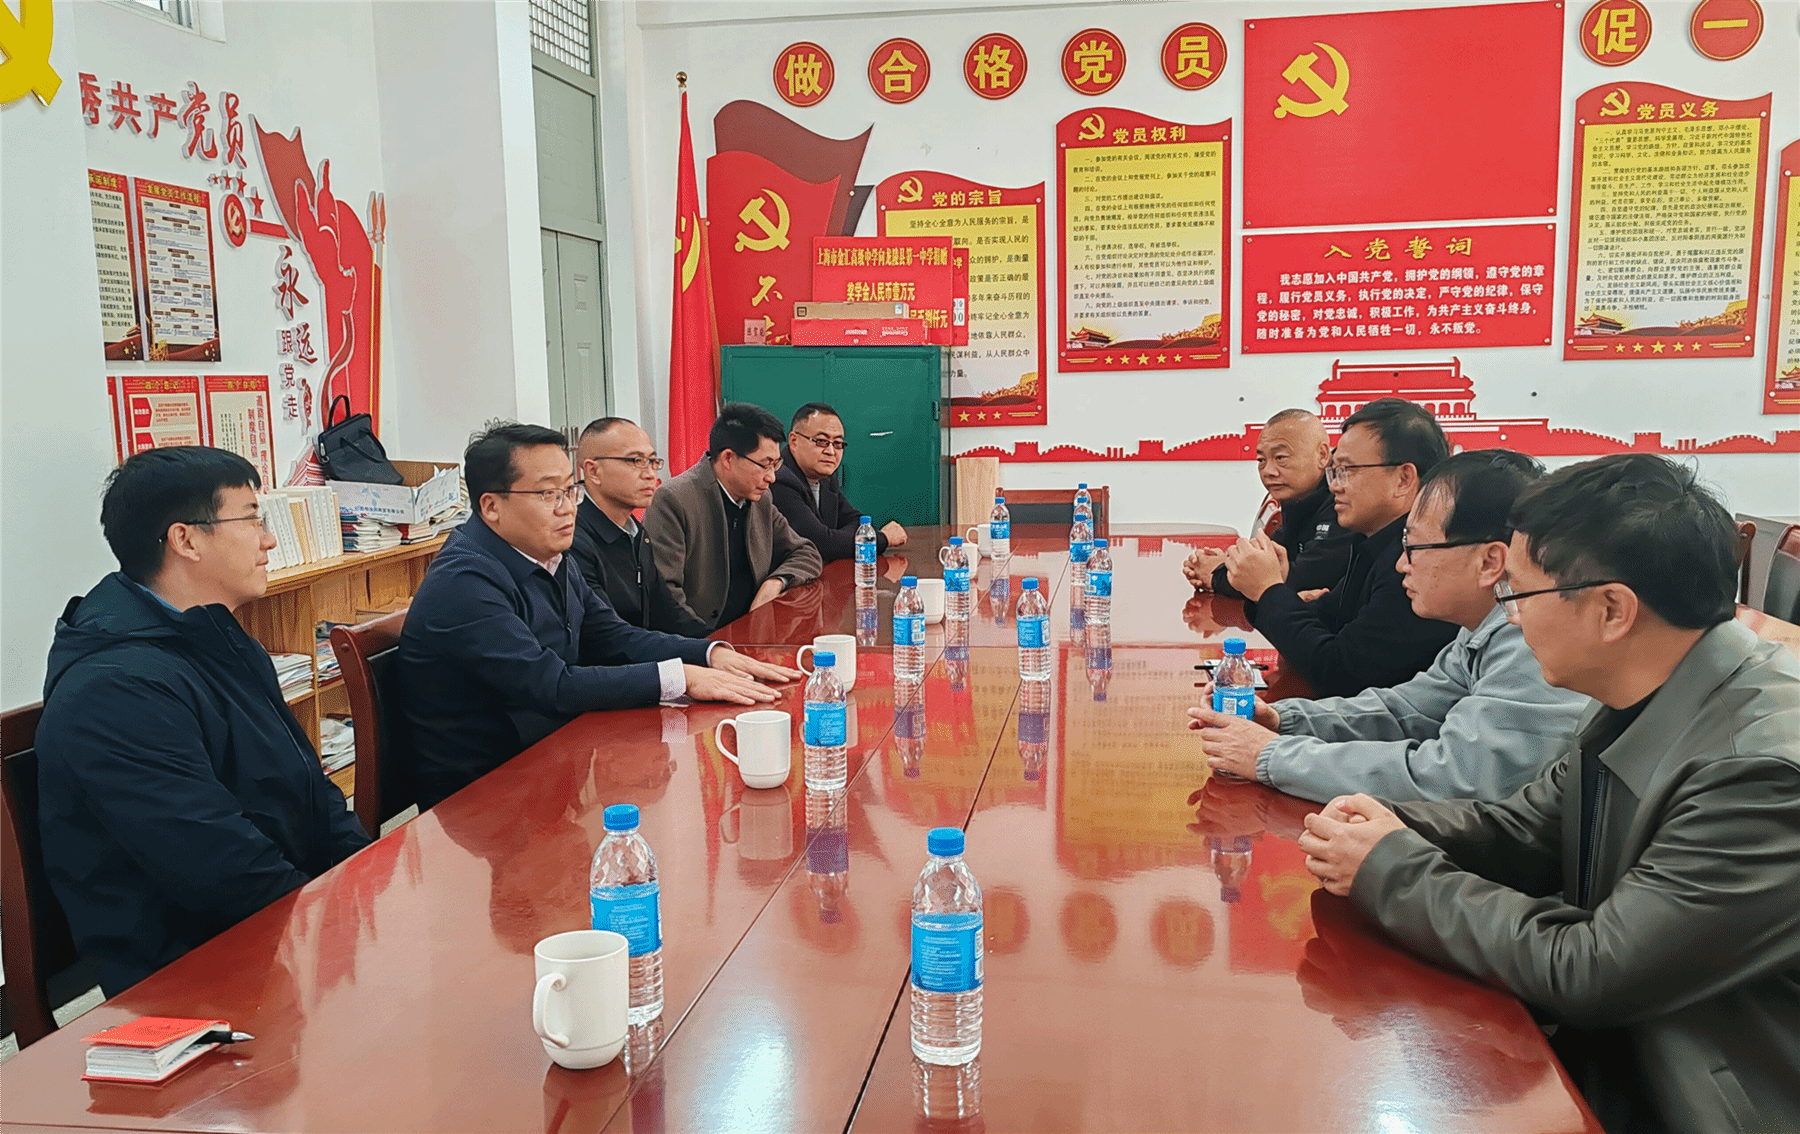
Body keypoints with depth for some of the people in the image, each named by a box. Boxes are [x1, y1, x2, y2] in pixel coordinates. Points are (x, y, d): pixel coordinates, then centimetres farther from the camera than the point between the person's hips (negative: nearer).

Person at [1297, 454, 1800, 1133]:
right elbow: (1526, 829, 9)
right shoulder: (1639, 704, -2)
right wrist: (1395, 828, -10)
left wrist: (1392, 870, -16)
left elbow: (1584, 973, -25)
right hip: (1615, 1052, 7)